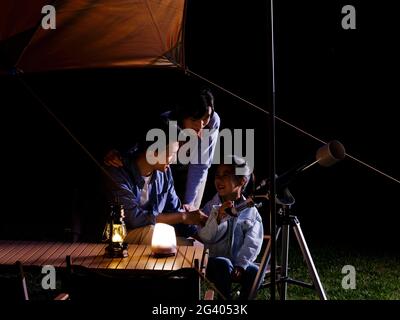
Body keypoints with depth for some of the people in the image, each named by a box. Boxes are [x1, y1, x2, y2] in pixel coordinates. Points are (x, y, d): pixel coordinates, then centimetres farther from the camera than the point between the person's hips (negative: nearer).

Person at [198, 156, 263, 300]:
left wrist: (240, 265, -18)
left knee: (254, 271, -29)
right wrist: (218, 217, -24)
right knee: (223, 264, -33)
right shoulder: (210, 208, 3)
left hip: (241, 262, 1)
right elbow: (205, 238, -9)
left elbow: (252, 244, -5)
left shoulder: (250, 211, 1)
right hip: (214, 262, 0)